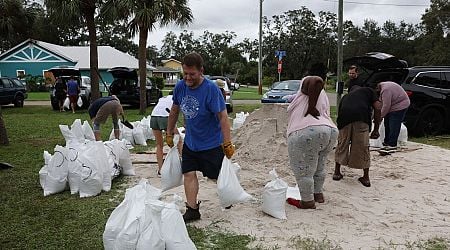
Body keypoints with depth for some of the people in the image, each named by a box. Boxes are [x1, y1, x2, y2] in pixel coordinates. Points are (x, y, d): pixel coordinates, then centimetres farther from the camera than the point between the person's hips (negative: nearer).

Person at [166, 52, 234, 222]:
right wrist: (169, 134, 13)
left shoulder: (211, 89, -23)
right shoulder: (180, 86, -6)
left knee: (216, 176, 9)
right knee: (189, 174, 0)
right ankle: (192, 210, 12)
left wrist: (228, 144, -24)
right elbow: (174, 111, 8)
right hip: (190, 142, 5)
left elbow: (223, 117, -22)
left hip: (212, 143, -4)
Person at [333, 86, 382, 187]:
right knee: (363, 147, 12)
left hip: (344, 118, 2)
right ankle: (366, 178, 21)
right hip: (362, 117, -2)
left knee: (342, 145, 20)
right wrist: (376, 129, 14)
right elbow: (378, 108, 13)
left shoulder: (346, 96, 37)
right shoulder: (368, 90, 29)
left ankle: (337, 173, 30)